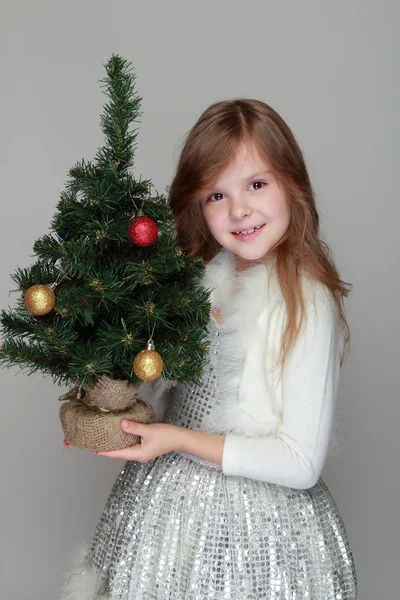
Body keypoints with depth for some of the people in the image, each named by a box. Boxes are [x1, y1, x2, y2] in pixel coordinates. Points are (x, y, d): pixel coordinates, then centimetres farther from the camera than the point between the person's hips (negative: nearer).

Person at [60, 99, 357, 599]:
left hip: (254, 519, -6)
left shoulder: (306, 303, -20)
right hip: (170, 501, 6)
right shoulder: (204, 281, 0)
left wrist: (178, 439, -21)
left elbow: (301, 464, -20)